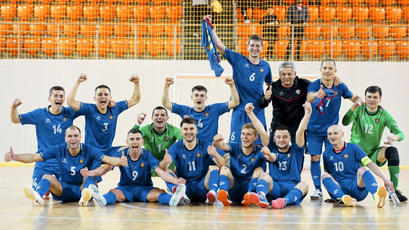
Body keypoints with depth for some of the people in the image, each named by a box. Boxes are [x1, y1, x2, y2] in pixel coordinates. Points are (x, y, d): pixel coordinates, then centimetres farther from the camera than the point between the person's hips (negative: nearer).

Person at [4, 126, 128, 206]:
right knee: (47, 177, -18)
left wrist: (119, 161, -46)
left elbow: (106, 159, -24)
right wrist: (14, 157, -18)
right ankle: (38, 195, -51)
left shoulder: (88, 150, -10)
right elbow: (34, 157, -5)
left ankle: (85, 196, -58)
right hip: (64, 189, 2)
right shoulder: (59, 150, -4)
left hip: (82, 188, -2)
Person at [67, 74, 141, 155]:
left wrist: (136, 83, -2)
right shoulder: (90, 109, -7)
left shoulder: (115, 108, 3)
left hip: (109, 151, 3)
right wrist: (78, 82, -23)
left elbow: (135, 99, 11)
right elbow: (70, 102, -20)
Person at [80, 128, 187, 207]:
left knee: (160, 192, -30)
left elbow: (160, 172, -16)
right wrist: (90, 173, -31)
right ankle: (102, 199, -65)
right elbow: (106, 168, -9)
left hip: (145, 188, 0)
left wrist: (175, 180, -36)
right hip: (125, 187, 0)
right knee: (114, 192, -32)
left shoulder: (147, 155, -5)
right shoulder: (121, 154, -1)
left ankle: (172, 199, -61)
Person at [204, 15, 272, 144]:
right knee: (235, 144, -3)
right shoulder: (238, 60, 1)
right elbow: (219, 46, -2)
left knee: (258, 145, 2)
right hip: (240, 109, -2)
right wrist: (211, 28, -8)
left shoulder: (265, 66, 9)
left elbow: (270, 85, 25)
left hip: (258, 111, 2)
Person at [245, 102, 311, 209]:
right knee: (264, 175, -24)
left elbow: (300, 132, 1)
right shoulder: (272, 149, 18)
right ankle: (261, 197, -56)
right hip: (274, 189, 1)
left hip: (292, 189, -1)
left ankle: (285, 200, -60)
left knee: (304, 184, -30)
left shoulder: (295, 150, 15)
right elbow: (261, 132, 10)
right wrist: (250, 113, 2)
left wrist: (307, 114, -13)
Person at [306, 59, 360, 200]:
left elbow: (353, 97, 11)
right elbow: (309, 98, -32)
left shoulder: (340, 86, -4)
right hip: (314, 129, -1)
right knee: (315, 158, -3)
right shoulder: (314, 85, -12)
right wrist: (316, 95, -56)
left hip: (331, 129, 1)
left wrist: (359, 101, -13)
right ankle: (317, 189, 7)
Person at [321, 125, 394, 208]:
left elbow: (370, 164, -5)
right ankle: (343, 198, -52)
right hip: (339, 189, 2)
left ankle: (376, 195, -64)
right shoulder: (327, 153, 12)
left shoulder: (353, 148, 3)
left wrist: (384, 179, -19)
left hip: (357, 187, -2)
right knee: (324, 176, -23)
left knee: (362, 170, -31)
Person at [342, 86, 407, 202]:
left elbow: (400, 134, -15)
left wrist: (395, 137, -39)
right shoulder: (359, 110, -6)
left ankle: (394, 190, -25)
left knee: (392, 151, -27)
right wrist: (354, 106, -38)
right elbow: (345, 122, -24)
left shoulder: (384, 115, -5)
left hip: (373, 154, 0)